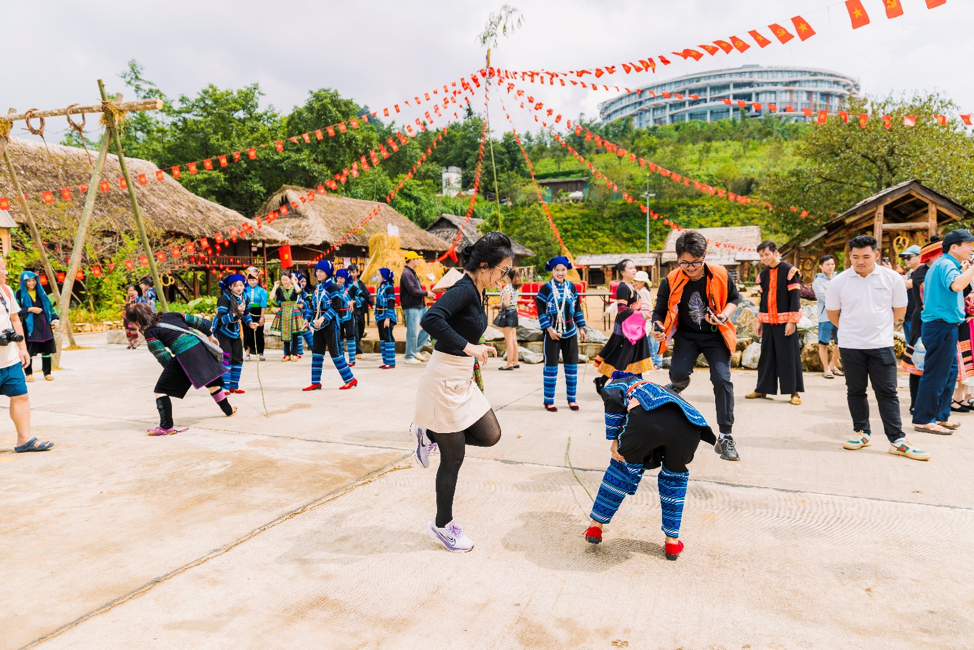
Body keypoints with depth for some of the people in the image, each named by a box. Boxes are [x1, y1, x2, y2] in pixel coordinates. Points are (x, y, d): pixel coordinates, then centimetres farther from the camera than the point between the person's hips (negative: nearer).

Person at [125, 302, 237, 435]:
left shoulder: (149, 333, 1)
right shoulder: (170, 315, 17)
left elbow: (164, 358, -3)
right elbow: (202, 322, 21)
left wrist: (171, 370, 14)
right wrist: (210, 336, 34)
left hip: (184, 356, -7)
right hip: (200, 346, 7)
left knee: (161, 390, 5)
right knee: (211, 381, 28)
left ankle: (166, 427, 0)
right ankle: (228, 410, 44)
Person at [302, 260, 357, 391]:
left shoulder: (332, 287, -9)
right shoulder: (316, 287, 12)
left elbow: (336, 306, -17)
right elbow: (312, 304, 16)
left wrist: (323, 318, -23)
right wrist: (307, 318, 3)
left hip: (329, 322, -7)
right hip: (318, 323, 7)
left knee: (335, 351, -5)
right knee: (317, 351, 7)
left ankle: (350, 379, 3)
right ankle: (316, 383, 13)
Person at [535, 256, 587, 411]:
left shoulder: (571, 286, 7)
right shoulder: (546, 288, -6)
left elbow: (577, 308, 12)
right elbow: (540, 310, -9)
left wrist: (581, 328, 9)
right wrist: (549, 329, -15)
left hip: (570, 332, 4)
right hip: (552, 332, -4)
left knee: (572, 365, 8)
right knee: (551, 365, 2)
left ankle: (572, 398, 19)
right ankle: (548, 400, 11)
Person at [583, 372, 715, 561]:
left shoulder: (614, 385, 33)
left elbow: (614, 400, 6)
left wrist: (615, 440, 11)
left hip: (647, 417, -4)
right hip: (689, 424, 4)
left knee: (623, 464, 24)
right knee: (675, 472, 32)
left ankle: (595, 527, 32)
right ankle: (672, 542, 33)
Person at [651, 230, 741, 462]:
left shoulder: (720, 275, -14)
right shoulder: (671, 281, -16)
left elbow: (734, 298, 4)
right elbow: (660, 311, -6)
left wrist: (725, 314, -17)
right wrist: (658, 327, -29)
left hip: (715, 335, 0)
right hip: (686, 335, 0)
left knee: (722, 379, -15)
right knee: (677, 373, -22)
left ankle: (726, 438, -5)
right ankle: (679, 384, 21)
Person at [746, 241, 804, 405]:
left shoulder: (789, 270, -8)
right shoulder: (763, 274, 11)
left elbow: (795, 297, -10)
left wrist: (792, 321, -15)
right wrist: (759, 321, 15)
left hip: (785, 321, -6)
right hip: (768, 321, 6)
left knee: (789, 356, -2)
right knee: (766, 356, 9)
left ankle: (794, 391, 5)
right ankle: (762, 389, 16)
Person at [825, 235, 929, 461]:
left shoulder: (892, 278, -5)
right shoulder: (839, 281, -4)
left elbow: (899, 309, 8)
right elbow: (832, 313, 9)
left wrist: (879, 327, 10)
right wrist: (851, 329, 12)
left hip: (882, 345, -1)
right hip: (850, 345, 1)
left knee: (887, 393, 1)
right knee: (855, 391, 9)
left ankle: (897, 440, 4)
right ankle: (862, 432, 22)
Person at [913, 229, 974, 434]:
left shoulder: (943, 264, 18)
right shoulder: (946, 264, -14)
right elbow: (956, 285, -33)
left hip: (943, 326, 11)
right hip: (942, 326, -11)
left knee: (950, 372, 16)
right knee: (935, 374, -6)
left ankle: (940, 416, 24)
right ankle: (923, 420, -1)